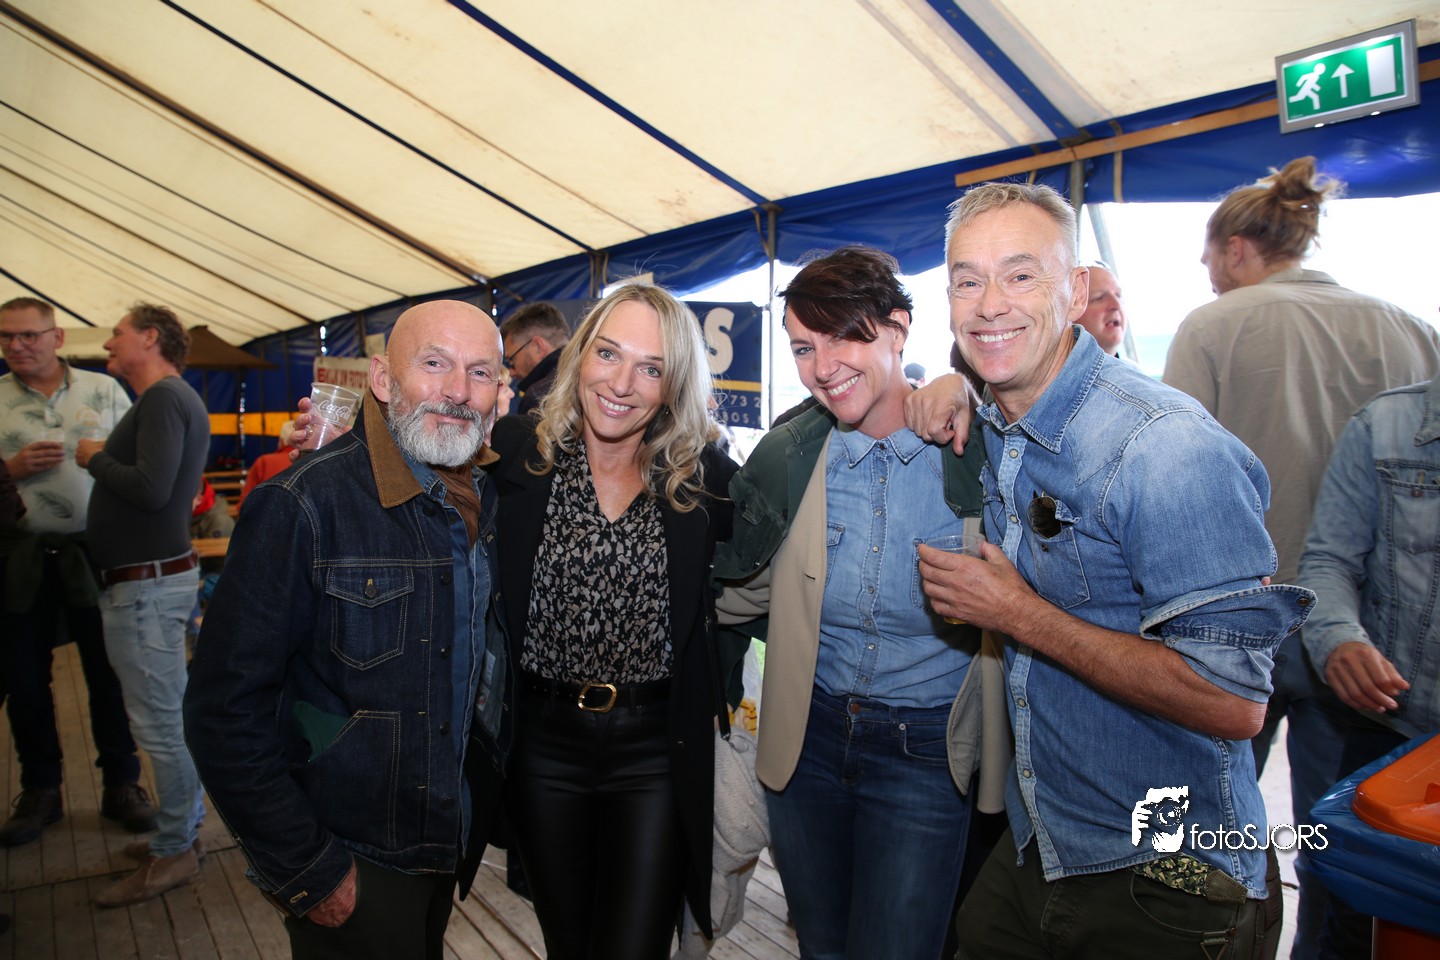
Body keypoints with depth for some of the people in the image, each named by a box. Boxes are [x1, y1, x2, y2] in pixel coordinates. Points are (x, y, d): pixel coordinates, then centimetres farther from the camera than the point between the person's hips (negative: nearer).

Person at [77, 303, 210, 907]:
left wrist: (96, 457, -10)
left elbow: (151, 488, -25)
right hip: (156, 577, 10)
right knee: (169, 715, 17)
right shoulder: (171, 399, 17)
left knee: (158, 723, -2)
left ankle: (173, 853, 9)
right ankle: (182, 825, 29)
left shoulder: (164, 397, -14)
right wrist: (104, 460, 10)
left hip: (147, 583, -10)